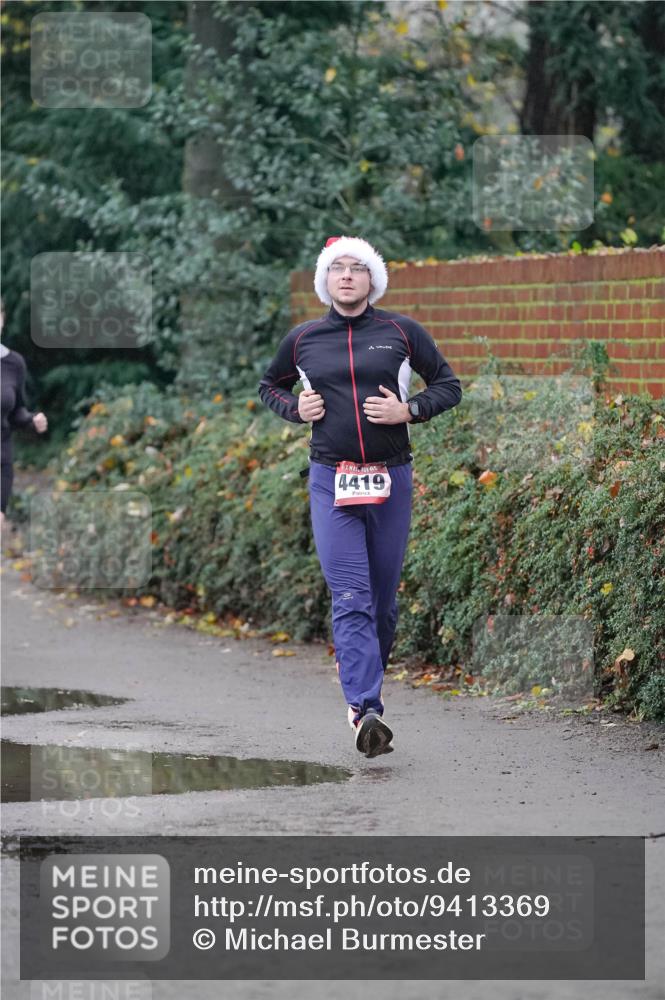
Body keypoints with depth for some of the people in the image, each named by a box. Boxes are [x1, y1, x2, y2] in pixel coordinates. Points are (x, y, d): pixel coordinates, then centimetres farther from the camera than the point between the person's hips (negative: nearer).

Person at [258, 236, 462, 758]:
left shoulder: (401, 332, 2)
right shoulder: (303, 339, 6)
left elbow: (449, 385, 9)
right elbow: (270, 386, 23)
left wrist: (408, 410, -8)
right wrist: (295, 408, 2)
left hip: (391, 479, 1)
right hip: (331, 480, -1)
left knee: (383, 598, 9)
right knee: (350, 599, -14)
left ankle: (366, 691, 27)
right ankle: (366, 709, -25)